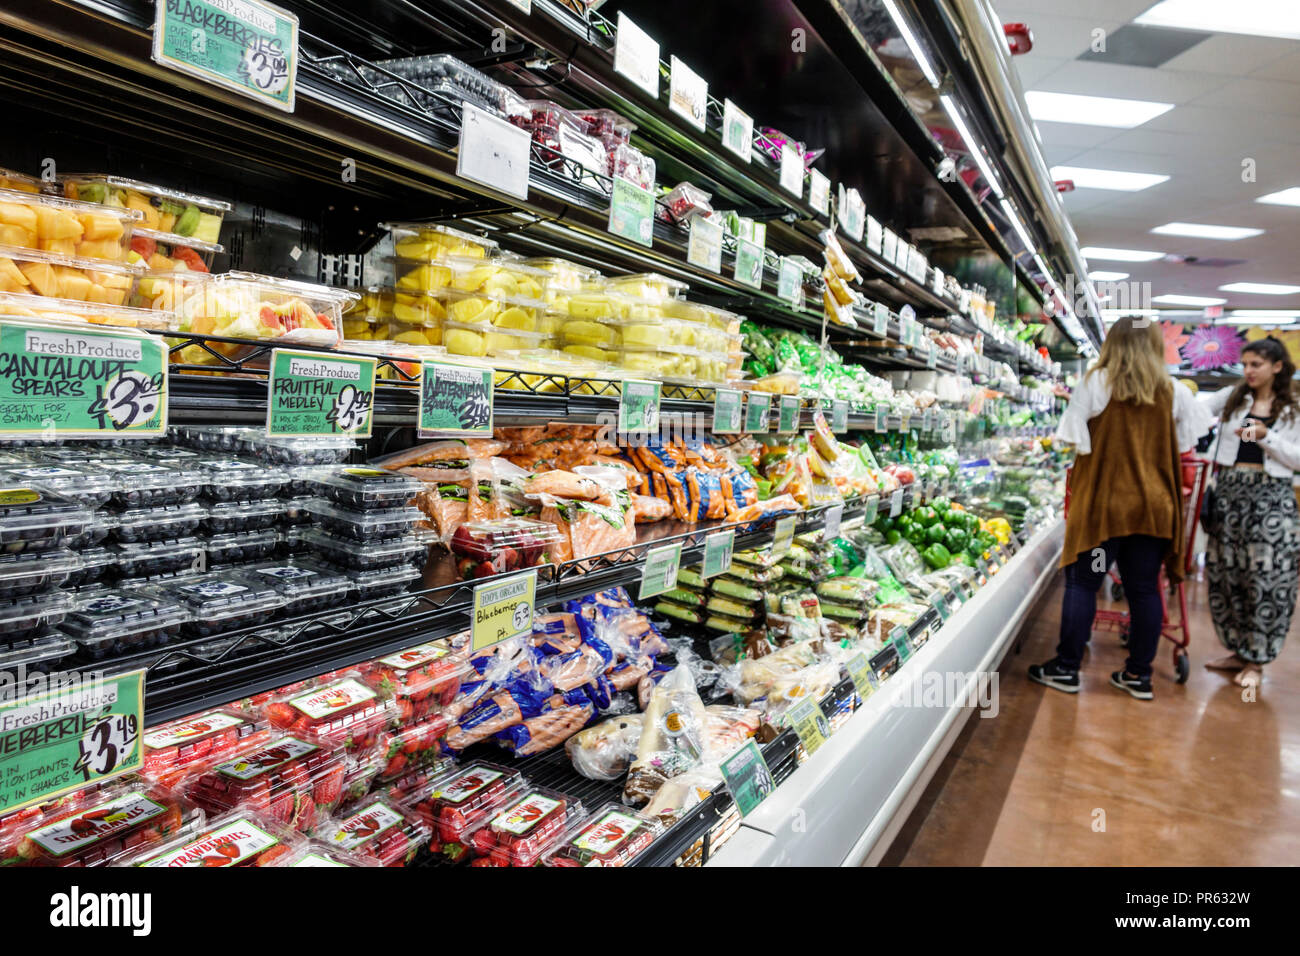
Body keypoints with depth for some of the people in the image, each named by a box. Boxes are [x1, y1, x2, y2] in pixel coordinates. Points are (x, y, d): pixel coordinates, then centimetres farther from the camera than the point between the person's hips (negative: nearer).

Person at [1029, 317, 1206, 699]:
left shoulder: (1095, 384, -6)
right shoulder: (1173, 392, 4)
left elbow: (1079, 445, -9)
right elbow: (1183, 447, 10)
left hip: (1103, 502, -3)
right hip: (1154, 504, 4)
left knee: (1082, 583, 4)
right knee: (1144, 588, 9)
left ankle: (1066, 668, 10)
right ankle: (1139, 675, 18)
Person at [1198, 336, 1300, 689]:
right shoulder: (1231, 398, 10)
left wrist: (1266, 436, -12)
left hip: (1271, 498, -2)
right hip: (1229, 491, 2)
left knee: (1266, 578, -3)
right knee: (1224, 574, 6)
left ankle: (1255, 660, 10)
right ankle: (1238, 650, 22)